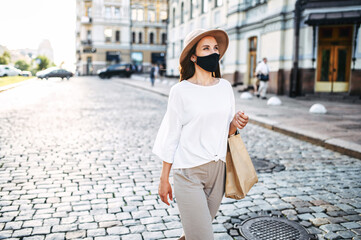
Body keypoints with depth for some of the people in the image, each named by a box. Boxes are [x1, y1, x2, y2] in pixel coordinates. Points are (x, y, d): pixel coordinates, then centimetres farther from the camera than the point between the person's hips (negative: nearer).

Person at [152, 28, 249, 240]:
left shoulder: (225, 87, 5)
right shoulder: (181, 91, -8)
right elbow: (171, 136, -4)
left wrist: (235, 124, -10)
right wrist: (164, 179, -1)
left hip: (218, 170, 5)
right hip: (189, 172, -4)